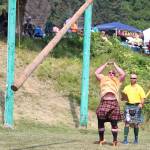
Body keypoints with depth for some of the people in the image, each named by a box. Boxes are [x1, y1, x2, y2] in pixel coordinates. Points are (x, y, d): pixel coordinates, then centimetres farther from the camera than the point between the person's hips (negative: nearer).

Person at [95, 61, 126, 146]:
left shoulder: (117, 80, 19)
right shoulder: (103, 79, 24)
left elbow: (123, 74, 6)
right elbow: (96, 73, 17)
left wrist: (115, 65, 13)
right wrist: (105, 65, 19)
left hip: (113, 103, -2)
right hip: (103, 103, 2)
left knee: (114, 123, -3)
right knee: (100, 122, 2)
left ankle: (115, 140, 2)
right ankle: (101, 139, 13)